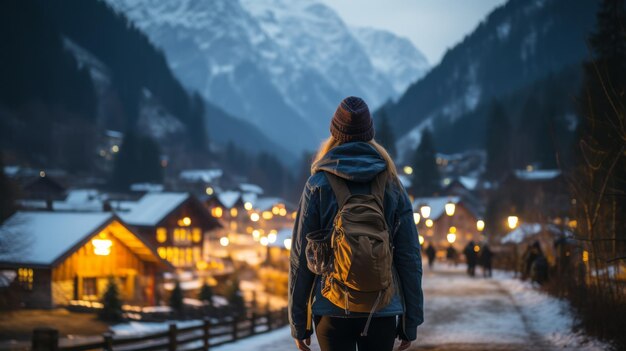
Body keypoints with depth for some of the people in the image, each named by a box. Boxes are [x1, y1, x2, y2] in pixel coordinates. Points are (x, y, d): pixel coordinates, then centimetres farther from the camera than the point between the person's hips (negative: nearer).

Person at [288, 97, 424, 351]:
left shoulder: (318, 186, -1)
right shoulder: (392, 186, 3)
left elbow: (300, 258, -3)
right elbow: (409, 257, 1)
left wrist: (298, 323, 4)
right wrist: (411, 321, 8)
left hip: (332, 310, -1)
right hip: (382, 310, 2)